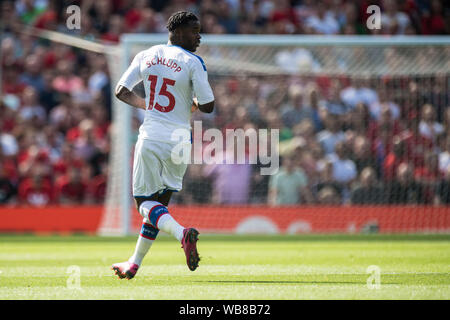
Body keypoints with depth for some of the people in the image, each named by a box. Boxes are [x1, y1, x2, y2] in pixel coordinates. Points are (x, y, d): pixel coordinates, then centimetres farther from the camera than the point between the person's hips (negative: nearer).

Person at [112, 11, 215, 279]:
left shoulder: (145, 57, 5)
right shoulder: (192, 63, -7)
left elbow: (121, 91, 9)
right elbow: (208, 106, -9)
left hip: (150, 138, 1)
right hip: (179, 140, -1)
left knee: (145, 201, 4)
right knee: (160, 201, 13)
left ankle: (181, 232, -26)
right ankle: (134, 264, 17)